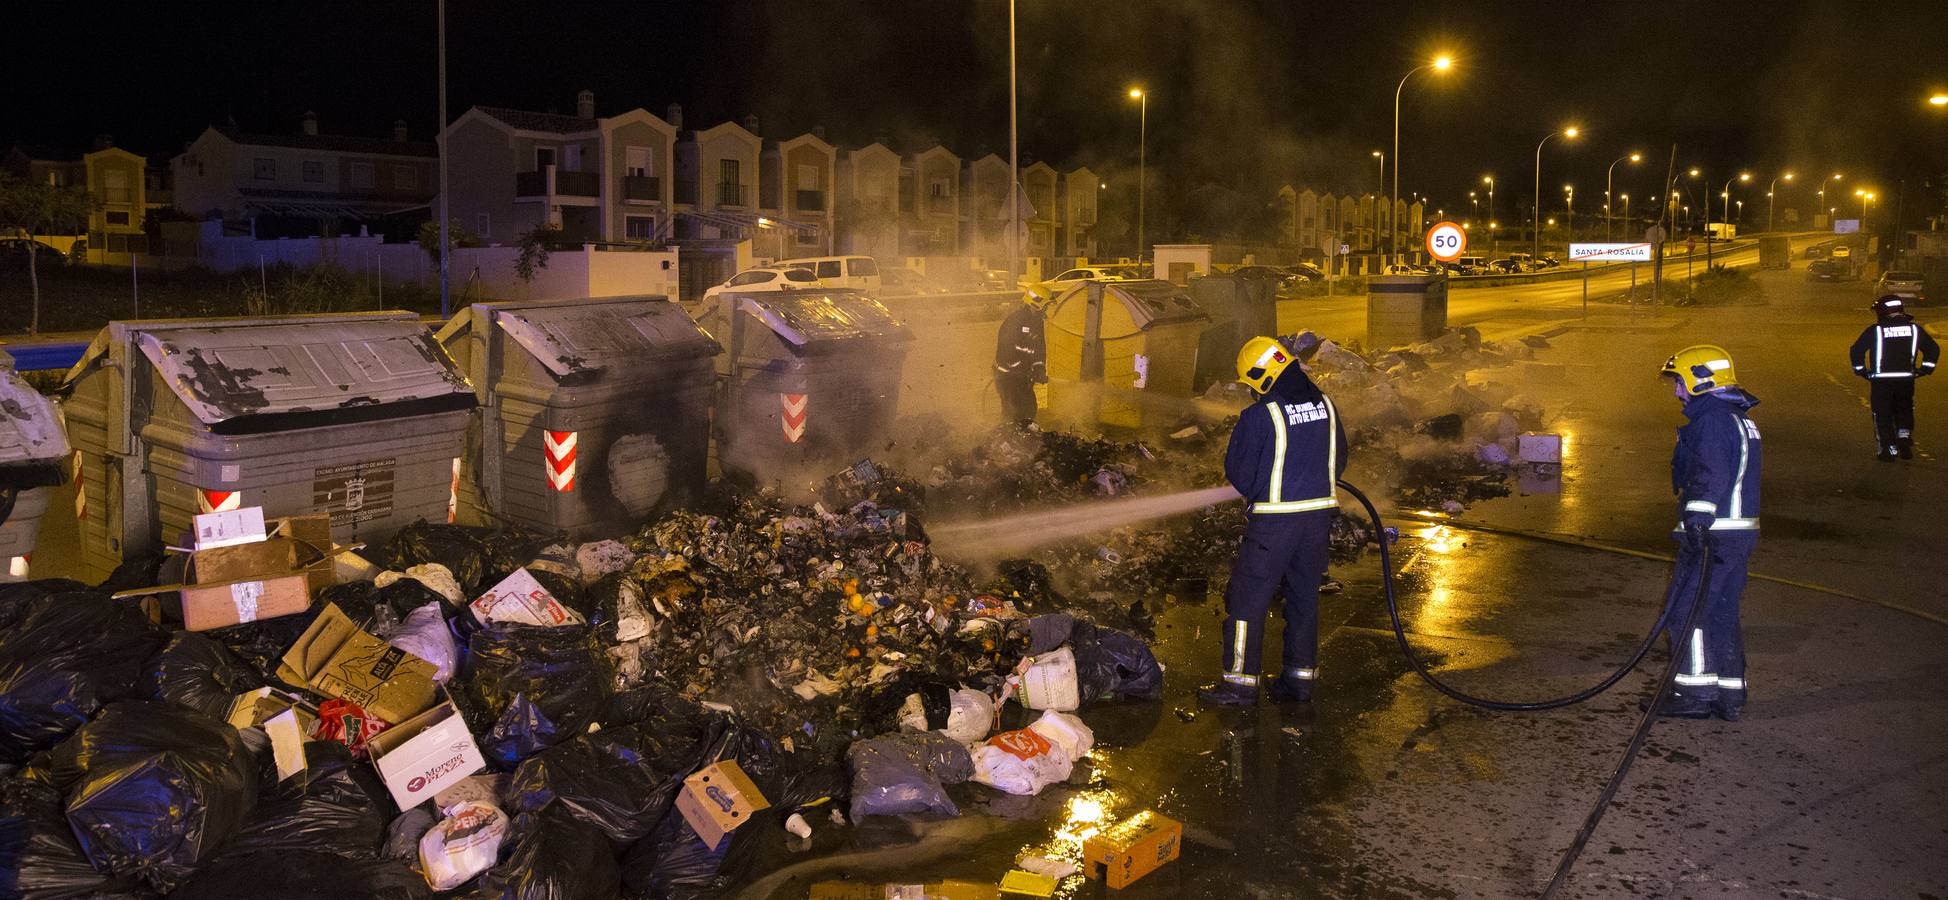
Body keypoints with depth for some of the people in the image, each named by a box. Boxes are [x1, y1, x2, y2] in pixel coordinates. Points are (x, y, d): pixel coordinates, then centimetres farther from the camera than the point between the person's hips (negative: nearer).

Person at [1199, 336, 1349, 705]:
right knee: (1304, 594, 16)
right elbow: (1338, 460, 15)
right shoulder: (1325, 405, 4)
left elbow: (1238, 472, -8)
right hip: (1321, 511, 6)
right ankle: (1300, 676, 21)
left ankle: (1240, 681, 5)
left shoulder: (1259, 415, -15)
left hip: (1275, 518, -6)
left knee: (1248, 596, 3)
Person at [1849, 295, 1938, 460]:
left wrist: (1861, 370, 6)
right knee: (1904, 411, 23)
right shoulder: (1914, 328, 6)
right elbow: (1933, 349, 11)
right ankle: (1904, 436, 3)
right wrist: (1924, 369, 18)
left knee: (1883, 415, 7)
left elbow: (1856, 350, -6)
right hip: (1906, 380, 3)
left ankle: (1888, 449, 6)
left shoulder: (1875, 330, -4)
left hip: (1880, 381, -3)